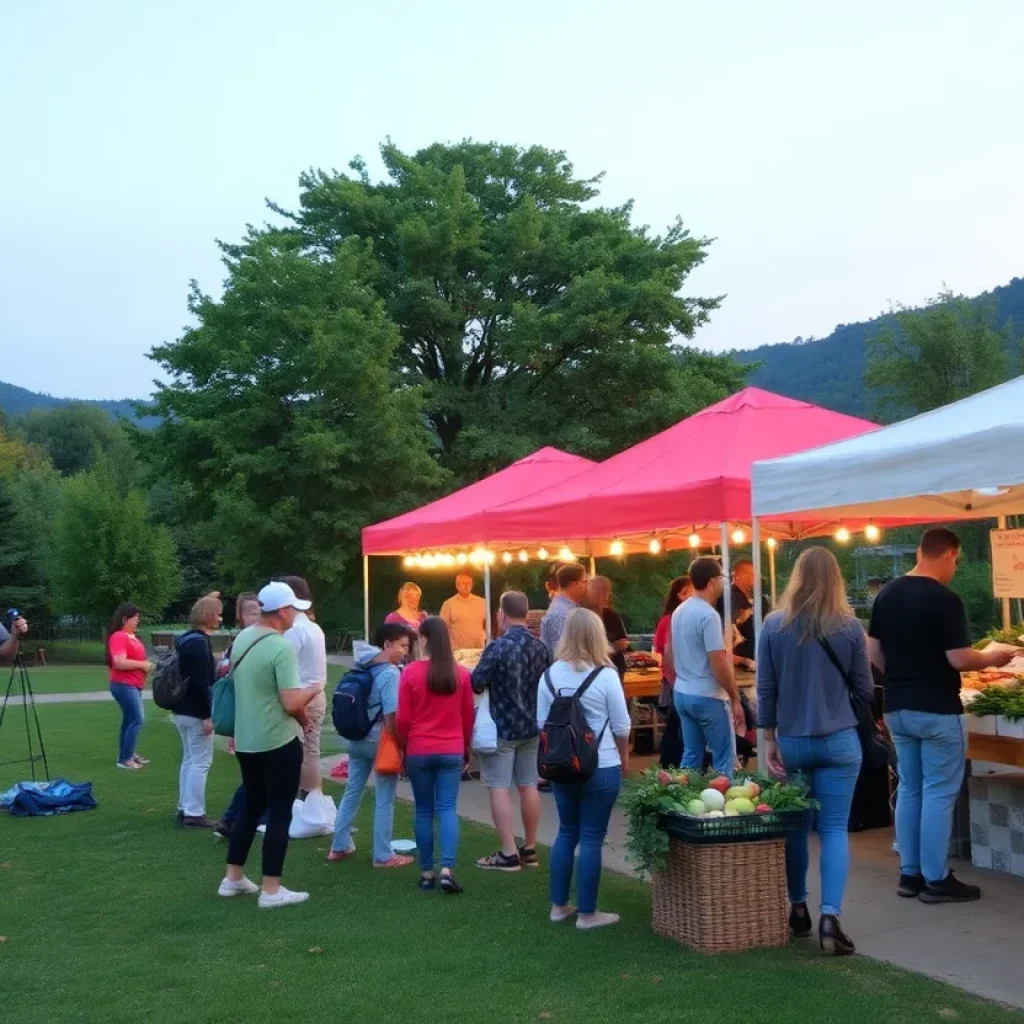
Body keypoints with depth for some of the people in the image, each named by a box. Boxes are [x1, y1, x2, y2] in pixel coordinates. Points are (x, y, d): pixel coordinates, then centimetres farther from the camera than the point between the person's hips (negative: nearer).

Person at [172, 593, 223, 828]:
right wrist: (208, 715, -23)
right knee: (201, 762, -4)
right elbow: (202, 682, -22)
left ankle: (184, 809, 20)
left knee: (189, 760, 16)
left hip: (182, 710, 10)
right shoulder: (199, 642, -18)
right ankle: (194, 813, -1)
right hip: (196, 712, -10)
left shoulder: (187, 640, 13)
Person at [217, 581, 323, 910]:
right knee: (279, 813, 2)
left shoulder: (241, 639, 5)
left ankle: (233, 878, 25)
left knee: (251, 806, 20)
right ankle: (271, 890, 6)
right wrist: (309, 691, -3)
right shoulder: (282, 648, -21)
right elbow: (291, 704, -25)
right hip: (278, 743, -8)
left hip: (245, 740, 8)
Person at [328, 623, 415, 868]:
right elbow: (391, 716, -21)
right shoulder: (390, 673, -17)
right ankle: (383, 856, 7)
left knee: (352, 792, 18)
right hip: (380, 740, -8)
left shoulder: (364, 668, 8)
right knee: (384, 800, 2)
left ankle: (340, 846, 26)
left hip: (357, 738, 8)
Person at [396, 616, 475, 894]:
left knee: (424, 810, 9)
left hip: (419, 751, -1)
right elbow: (468, 716, 6)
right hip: (451, 751, 1)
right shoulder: (461, 673, -1)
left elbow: (403, 718, -5)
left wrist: (403, 748, 11)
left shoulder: (411, 672, -8)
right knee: (447, 808, 2)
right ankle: (447, 869, -11)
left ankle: (426, 872, 13)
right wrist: (466, 749, 19)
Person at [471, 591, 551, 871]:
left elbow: (475, 684, -15)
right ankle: (529, 849, 20)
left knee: (499, 788, -1)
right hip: (532, 726, 7)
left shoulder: (498, 647, -18)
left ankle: (508, 854, -1)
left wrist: (494, 681, 6)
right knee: (528, 786, 12)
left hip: (501, 728, -6)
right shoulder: (540, 647, 2)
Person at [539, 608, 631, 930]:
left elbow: (541, 723, 4)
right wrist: (624, 757, 11)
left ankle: (559, 905, 24)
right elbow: (621, 726, -5)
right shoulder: (605, 676, -12)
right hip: (601, 768, -4)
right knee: (591, 837, 3)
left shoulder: (550, 675, -2)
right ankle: (587, 913, 10)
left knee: (567, 832, 17)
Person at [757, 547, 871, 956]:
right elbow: (864, 689, 1)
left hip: (792, 741, 1)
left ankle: (798, 910, 25)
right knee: (835, 828, 1)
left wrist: (770, 740, 7)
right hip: (839, 741, -1)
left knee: (794, 826, 15)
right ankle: (830, 917, -9)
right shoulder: (850, 627, -6)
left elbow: (765, 689, -1)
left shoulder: (774, 625, -4)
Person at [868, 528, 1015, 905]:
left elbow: (873, 652, 10)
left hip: (897, 708, 7)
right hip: (937, 710, -7)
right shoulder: (944, 600, -16)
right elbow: (958, 660, -19)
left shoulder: (886, 594, 6)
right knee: (939, 793, 2)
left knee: (909, 789, 15)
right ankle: (935, 879, 7)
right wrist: (992, 658, -1)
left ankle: (909, 874, 20)